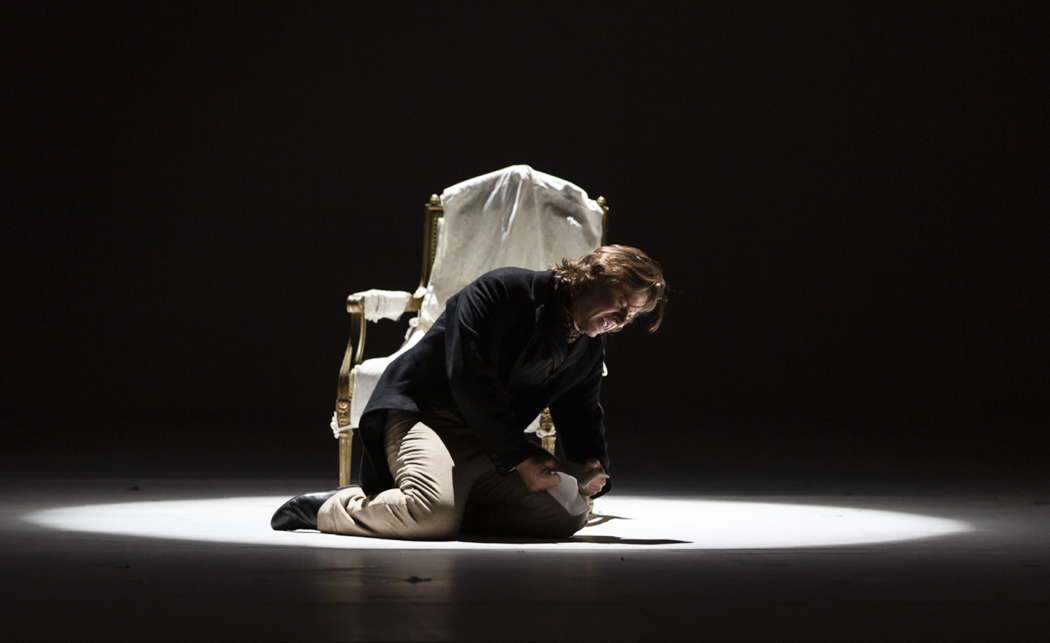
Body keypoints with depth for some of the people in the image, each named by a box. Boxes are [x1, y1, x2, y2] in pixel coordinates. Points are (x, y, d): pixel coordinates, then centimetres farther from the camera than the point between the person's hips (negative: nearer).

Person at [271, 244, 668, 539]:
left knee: (568, 516, -7)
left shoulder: (590, 346, 9)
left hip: (490, 445, 8)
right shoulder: (502, 291, -15)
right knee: (435, 516, -36)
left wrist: (592, 462, -5)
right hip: (420, 413, -8)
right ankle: (330, 508, -8)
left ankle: (453, 501, 4)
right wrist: (520, 458, -22)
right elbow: (471, 379, -21)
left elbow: (581, 410, 19)